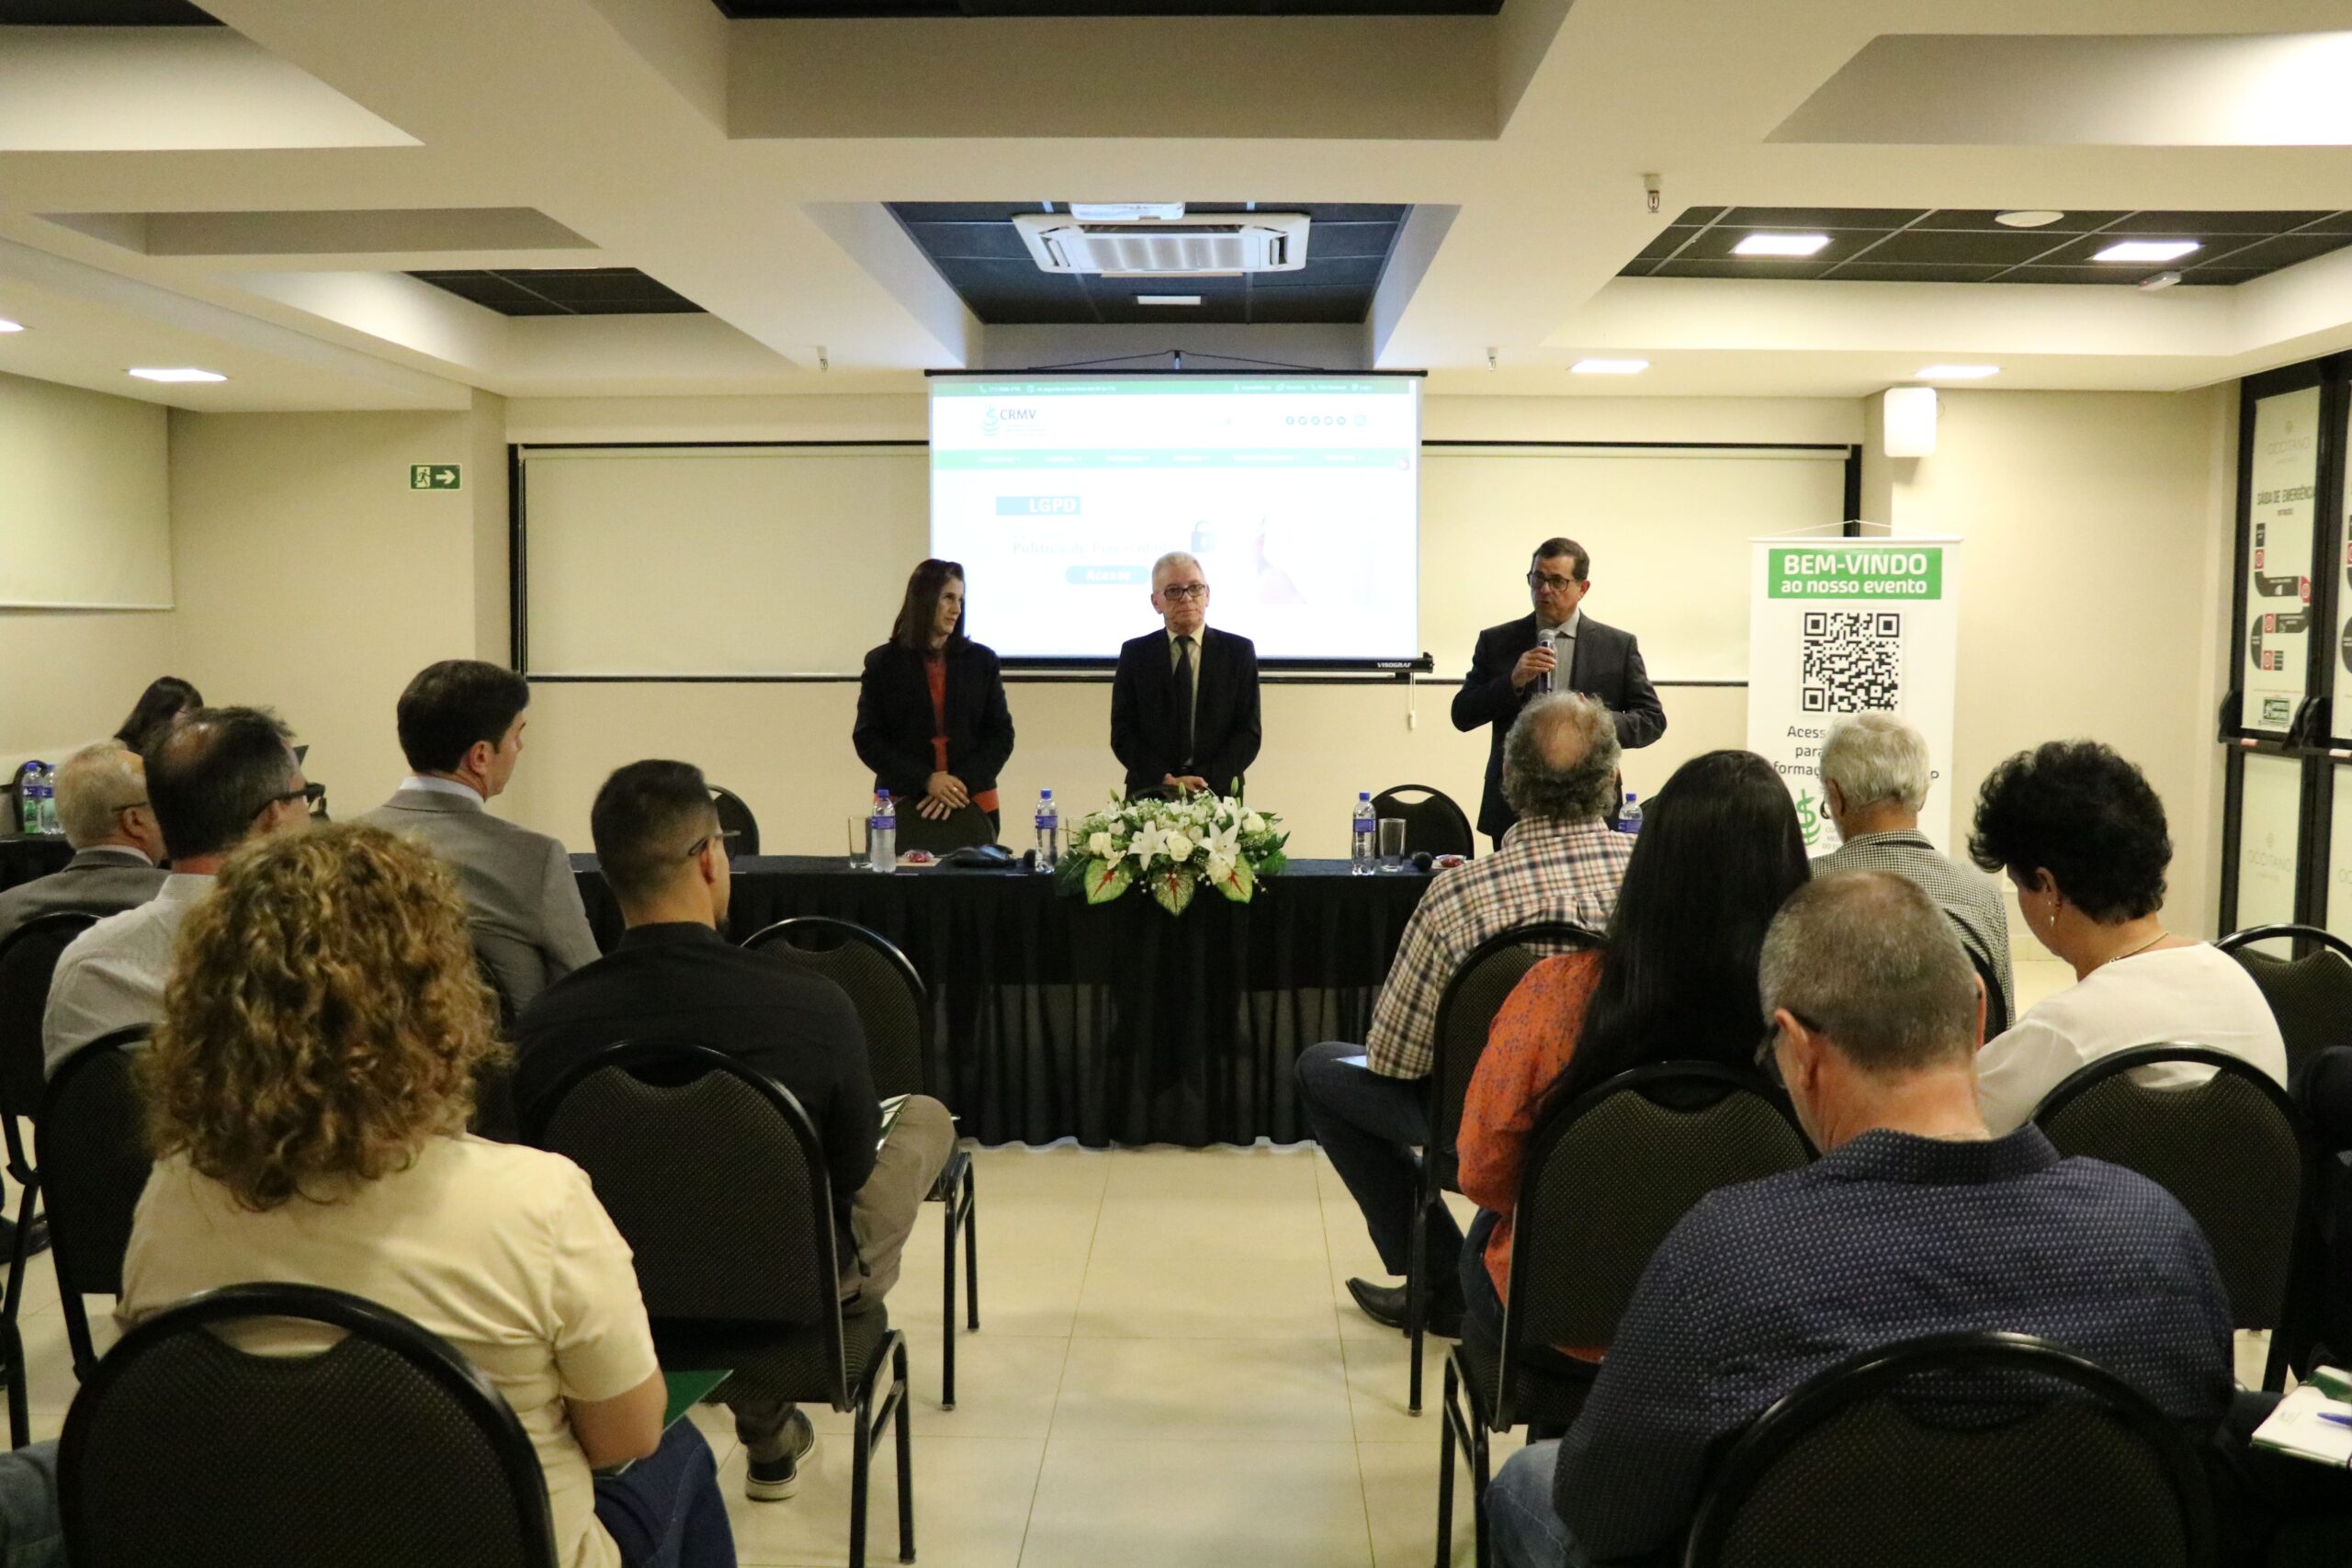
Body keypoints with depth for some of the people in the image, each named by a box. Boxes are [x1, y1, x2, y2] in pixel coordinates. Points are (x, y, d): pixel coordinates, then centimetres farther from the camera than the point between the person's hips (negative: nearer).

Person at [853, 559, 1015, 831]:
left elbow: (1001, 734, 4)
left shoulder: (982, 660, 5)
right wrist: (925, 780, -14)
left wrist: (964, 784, -12)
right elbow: (867, 739, -1)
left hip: (973, 805, 1)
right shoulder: (882, 663, 2)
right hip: (903, 808, -1)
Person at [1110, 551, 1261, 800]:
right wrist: (1166, 779, -13)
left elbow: (1248, 732, -1)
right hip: (1149, 795, 0)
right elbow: (1122, 733, 0)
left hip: (1217, 795, 0)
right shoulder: (1135, 653, 5)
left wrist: (1207, 781, -14)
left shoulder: (1239, 651, 3)